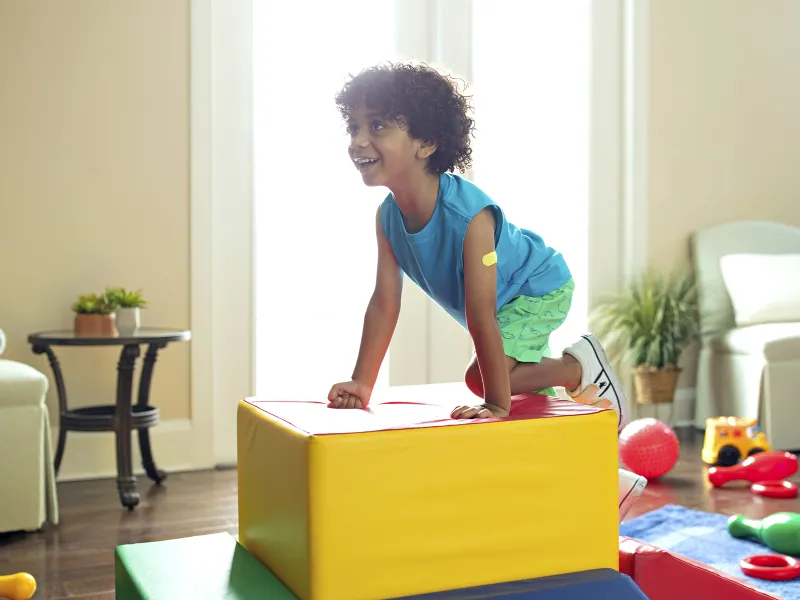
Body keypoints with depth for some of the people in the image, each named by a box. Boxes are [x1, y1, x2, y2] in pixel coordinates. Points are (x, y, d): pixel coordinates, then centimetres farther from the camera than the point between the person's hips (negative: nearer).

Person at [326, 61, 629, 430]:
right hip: (505, 304, 7)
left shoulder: (470, 215, -40)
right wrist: (361, 384, -15)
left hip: (541, 289, -7)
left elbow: (480, 316, -41)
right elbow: (384, 303, -13)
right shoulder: (387, 216, -18)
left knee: (480, 379, -22)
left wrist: (497, 403, -38)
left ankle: (580, 366, -3)